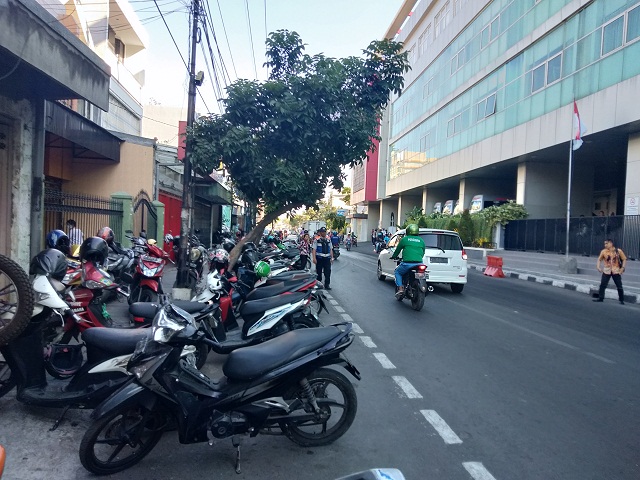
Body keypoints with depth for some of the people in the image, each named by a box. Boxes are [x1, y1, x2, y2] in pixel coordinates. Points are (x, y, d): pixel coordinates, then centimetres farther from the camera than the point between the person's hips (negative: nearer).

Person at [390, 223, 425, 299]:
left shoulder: (405, 239, 6)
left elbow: (398, 249, 16)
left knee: (397, 272, 21)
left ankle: (400, 288, 4)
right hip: (419, 263, 4)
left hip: (407, 263, -3)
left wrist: (394, 256, 35)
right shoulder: (421, 240, 15)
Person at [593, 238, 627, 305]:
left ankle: (622, 300, 16)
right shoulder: (603, 251, -3)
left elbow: (624, 259, 2)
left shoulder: (618, 251, -6)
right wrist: (598, 267, -10)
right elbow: (599, 259, 4)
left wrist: (622, 268, -8)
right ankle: (600, 298, 4)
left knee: (619, 286, 4)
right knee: (602, 285, -3)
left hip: (616, 271, -1)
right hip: (606, 271, 1)